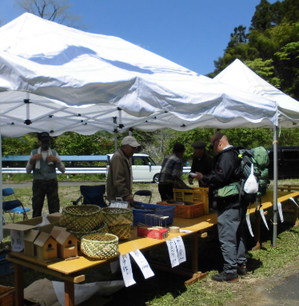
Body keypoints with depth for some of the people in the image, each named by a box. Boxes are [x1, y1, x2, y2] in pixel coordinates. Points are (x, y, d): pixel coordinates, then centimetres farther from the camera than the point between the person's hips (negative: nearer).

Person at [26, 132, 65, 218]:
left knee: (54, 208, 1)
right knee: (36, 208, 4)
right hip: (38, 183, 0)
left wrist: (57, 160, -11)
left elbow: (63, 170, 4)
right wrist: (32, 160, -11)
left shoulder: (54, 153, 10)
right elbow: (28, 171, 4)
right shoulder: (34, 153, 9)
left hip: (52, 182, 0)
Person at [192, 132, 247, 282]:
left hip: (229, 204, -11)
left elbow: (220, 177, -24)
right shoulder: (235, 154, 16)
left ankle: (230, 271, 3)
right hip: (239, 201, 11)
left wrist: (203, 177, -9)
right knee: (238, 234, 18)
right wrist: (207, 178, 14)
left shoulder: (226, 156, -16)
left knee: (226, 237, -4)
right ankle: (241, 265, 30)